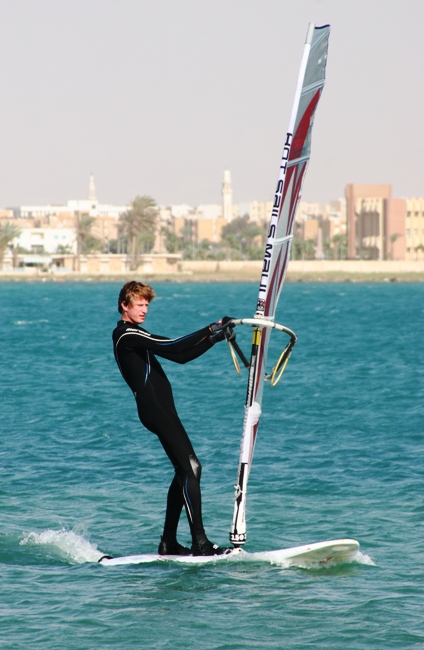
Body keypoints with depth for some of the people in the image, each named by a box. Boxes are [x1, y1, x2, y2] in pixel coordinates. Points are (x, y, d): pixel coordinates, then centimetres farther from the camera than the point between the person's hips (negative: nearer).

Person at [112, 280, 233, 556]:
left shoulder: (136, 335, 23)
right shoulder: (126, 334, -8)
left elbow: (180, 356, 21)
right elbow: (171, 347, -20)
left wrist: (214, 339, 10)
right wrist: (210, 330, -18)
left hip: (162, 408, 10)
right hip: (154, 407, -10)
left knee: (184, 472, 11)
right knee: (190, 468, -16)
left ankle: (169, 544, 14)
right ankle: (200, 543, -22)